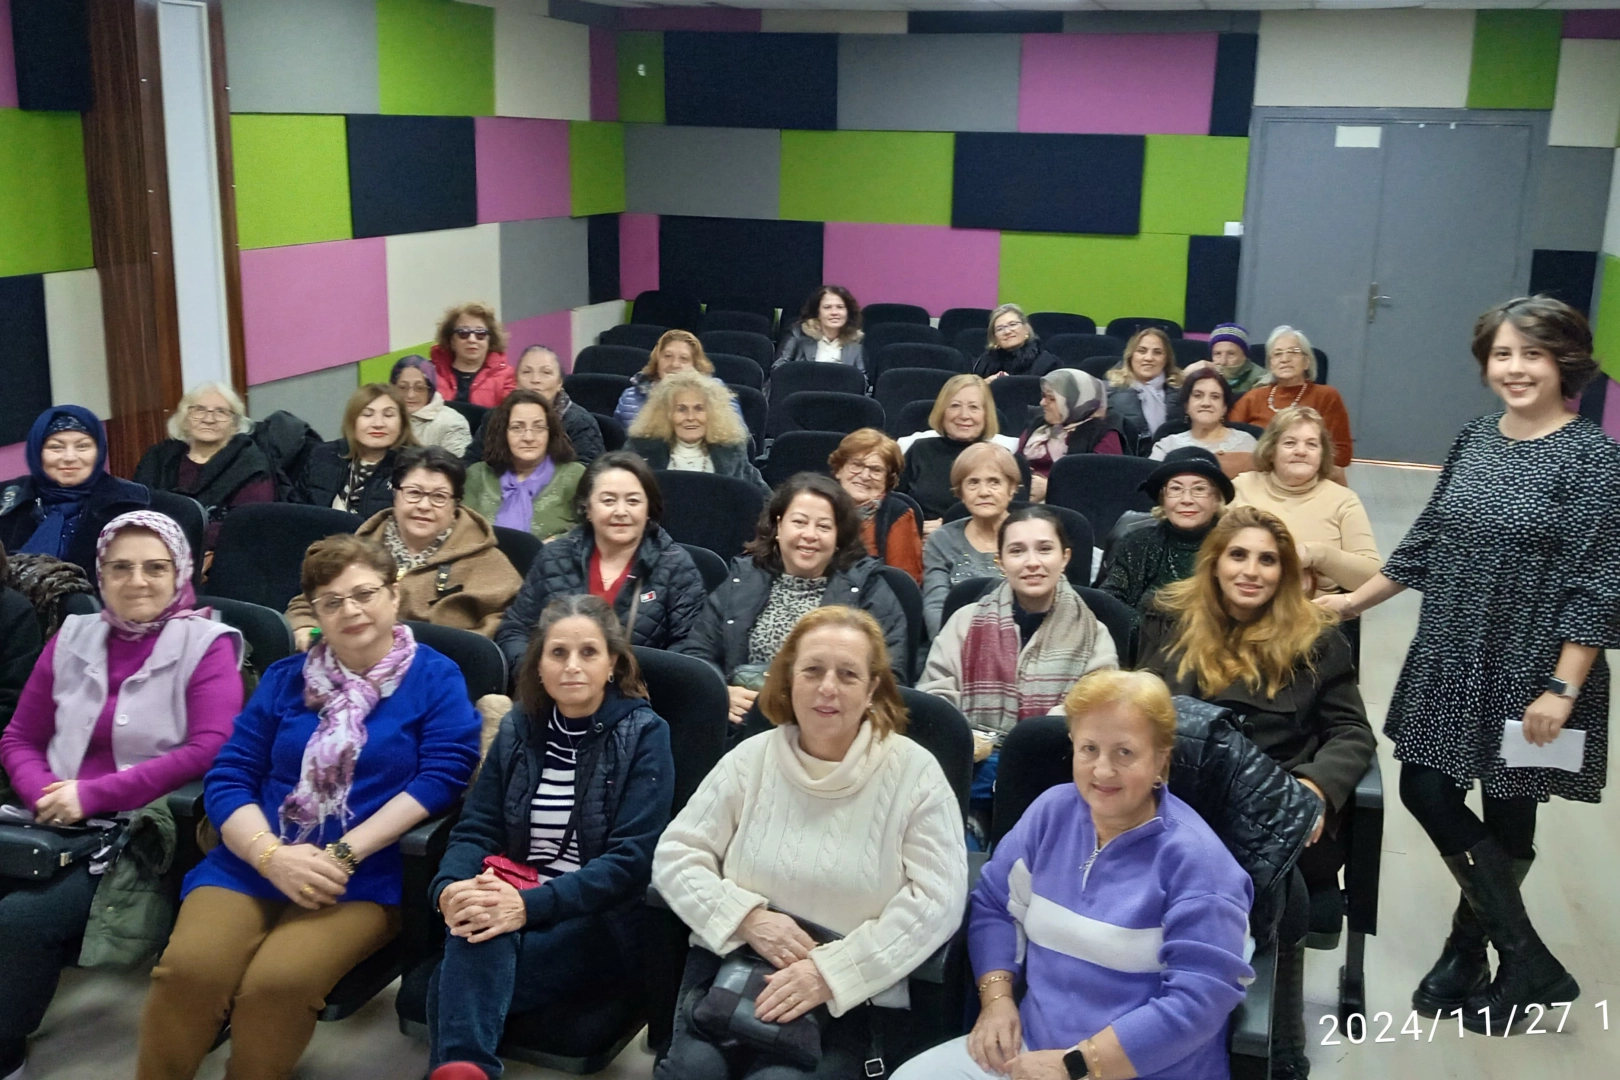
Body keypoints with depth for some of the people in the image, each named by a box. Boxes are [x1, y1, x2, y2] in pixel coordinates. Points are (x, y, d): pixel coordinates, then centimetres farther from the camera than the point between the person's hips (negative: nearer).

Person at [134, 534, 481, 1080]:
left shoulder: (436, 677, 5)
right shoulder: (285, 679, 15)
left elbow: (443, 775, -7)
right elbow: (227, 777, 8)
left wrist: (344, 855, -15)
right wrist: (272, 855, -12)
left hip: (365, 876, -3)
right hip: (251, 864, 3)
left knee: (278, 983, -29)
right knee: (187, 969, -25)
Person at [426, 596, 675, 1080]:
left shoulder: (644, 735, -5)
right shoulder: (518, 727, 8)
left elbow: (631, 859, -14)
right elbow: (476, 829, 5)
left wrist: (531, 904, -27)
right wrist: (450, 887, -20)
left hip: (602, 919, -4)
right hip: (516, 897, 4)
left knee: (460, 981, -31)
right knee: (476, 929, -34)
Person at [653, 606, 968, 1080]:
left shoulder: (914, 772, -3)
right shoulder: (750, 758, 4)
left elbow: (936, 900, -10)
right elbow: (675, 855, 5)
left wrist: (831, 971, -18)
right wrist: (747, 918, -13)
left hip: (849, 993, -2)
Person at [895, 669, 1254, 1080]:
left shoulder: (1195, 859, -12)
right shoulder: (1053, 810, 5)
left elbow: (1198, 1001, -17)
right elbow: (994, 904, 12)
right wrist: (996, 998, -5)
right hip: (1031, 1047, 6)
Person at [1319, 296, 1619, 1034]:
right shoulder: (1475, 438, 5)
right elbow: (1427, 540, 13)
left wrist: (1561, 688, -19)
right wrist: (1353, 601, 14)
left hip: (1529, 672, -6)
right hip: (1451, 658, 7)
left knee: (1507, 816, 6)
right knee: (1425, 793, 7)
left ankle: (1470, 949, 25)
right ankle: (1528, 960, 21)